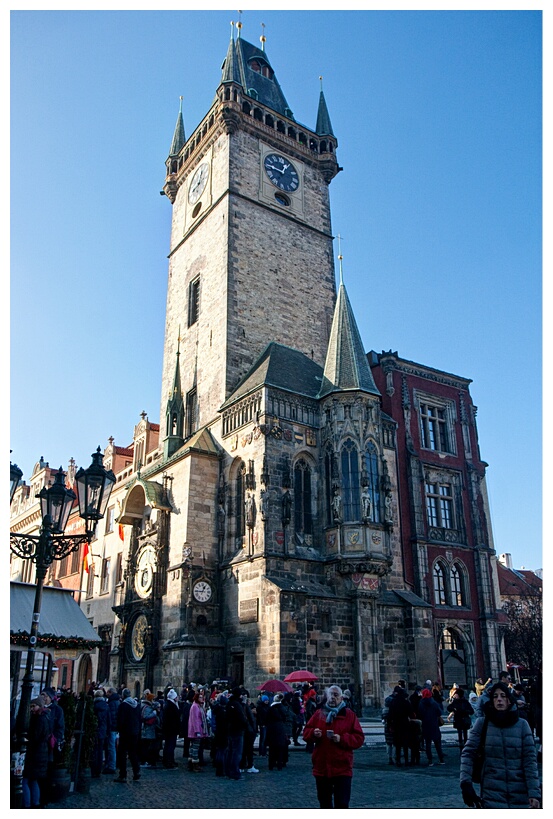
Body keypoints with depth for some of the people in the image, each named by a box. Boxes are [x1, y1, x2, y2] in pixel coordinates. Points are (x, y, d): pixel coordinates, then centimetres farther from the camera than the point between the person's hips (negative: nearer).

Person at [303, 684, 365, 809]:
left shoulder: (349, 715, -1)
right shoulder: (319, 713, 6)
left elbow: (359, 739, -5)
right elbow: (306, 732, 8)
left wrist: (342, 739, -19)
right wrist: (313, 733, -14)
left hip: (342, 769, -3)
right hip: (321, 767, 3)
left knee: (342, 803, -2)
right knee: (324, 802, 16)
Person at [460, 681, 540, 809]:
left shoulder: (522, 724, 1)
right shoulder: (482, 723, -1)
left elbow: (530, 759, -2)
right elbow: (467, 753, -2)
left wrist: (534, 793, -10)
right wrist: (466, 784, -10)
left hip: (520, 794, 1)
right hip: (492, 793, -1)